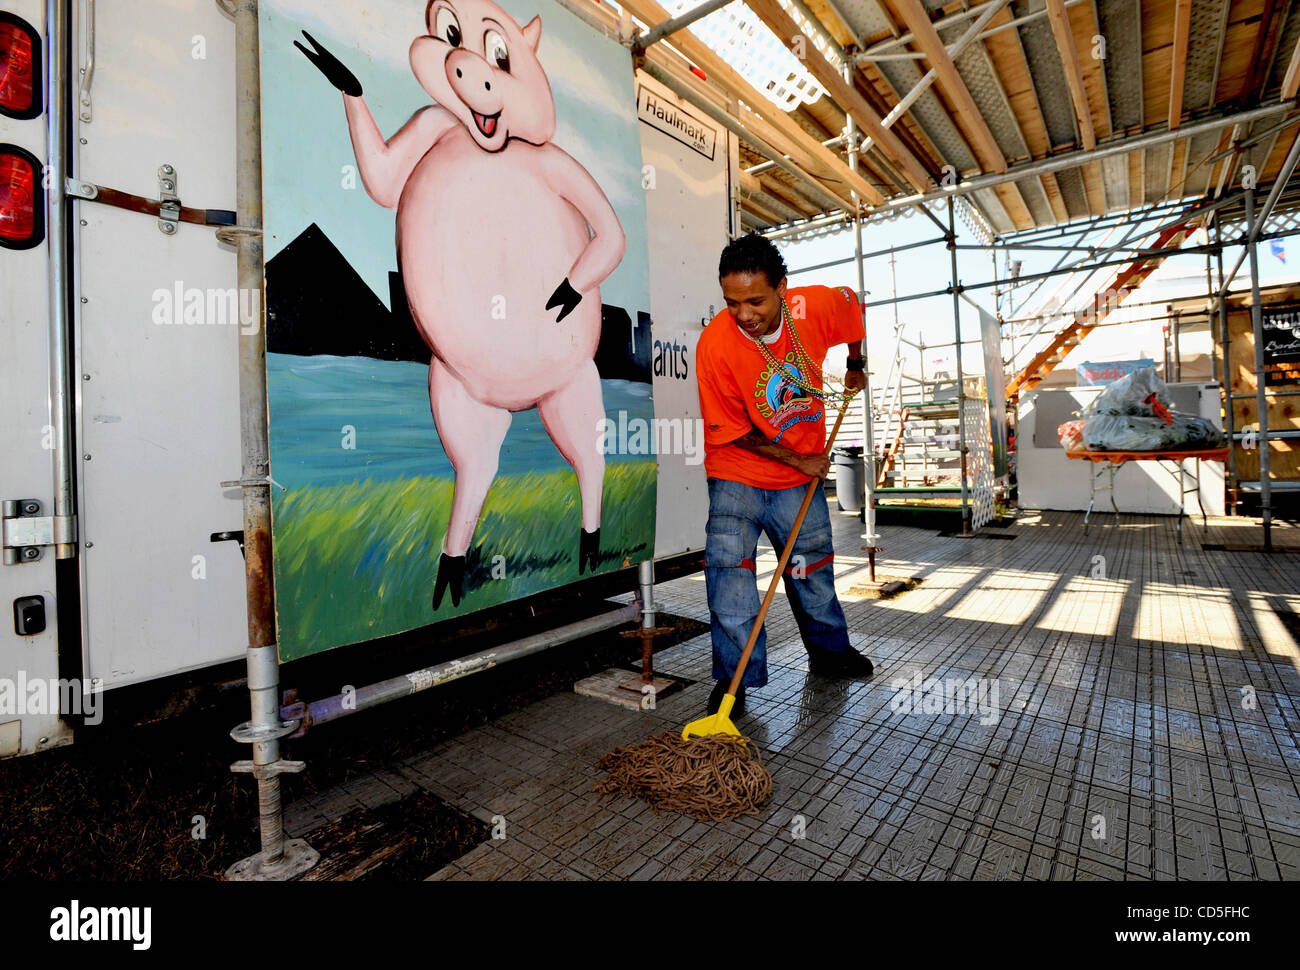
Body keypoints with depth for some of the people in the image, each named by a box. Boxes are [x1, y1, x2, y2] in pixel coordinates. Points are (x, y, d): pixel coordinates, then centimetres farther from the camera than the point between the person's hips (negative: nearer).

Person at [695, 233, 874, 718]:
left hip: (800, 477, 4)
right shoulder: (715, 343, -24)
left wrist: (856, 366, 21)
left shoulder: (816, 306, -16)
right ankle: (734, 679, 5)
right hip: (737, 476, -3)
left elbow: (852, 303, 12)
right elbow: (733, 431, -16)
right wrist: (798, 459, -12)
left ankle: (829, 651, 39)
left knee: (813, 568, 16)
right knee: (730, 571, -11)